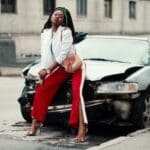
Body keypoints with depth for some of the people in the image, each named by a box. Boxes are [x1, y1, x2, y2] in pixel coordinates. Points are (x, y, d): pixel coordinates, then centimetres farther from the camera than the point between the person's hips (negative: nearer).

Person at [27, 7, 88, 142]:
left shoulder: (66, 31, -15)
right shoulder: (45, 33, 4)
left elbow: (63, 54, -21)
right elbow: (44, 54, 3)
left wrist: (48, 70, -22)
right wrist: (43, 72, -7)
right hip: (62, 68, 6)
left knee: (77, 93, -26)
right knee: (41, 88, -3)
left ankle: (82, 129, -35)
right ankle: (36, 122, 5)